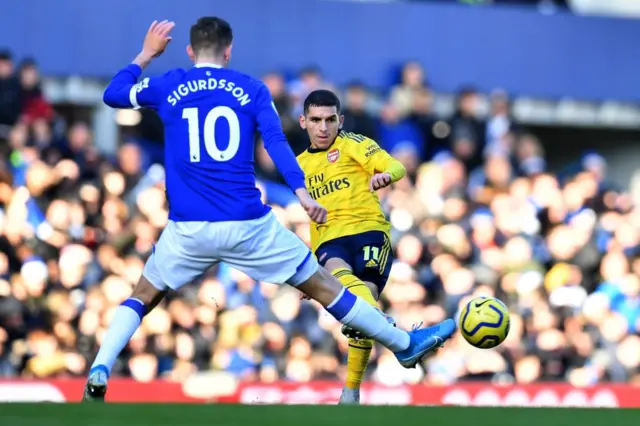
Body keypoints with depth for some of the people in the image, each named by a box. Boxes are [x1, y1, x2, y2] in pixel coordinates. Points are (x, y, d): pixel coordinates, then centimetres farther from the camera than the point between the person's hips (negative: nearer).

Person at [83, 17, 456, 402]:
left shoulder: (168, 87, 8)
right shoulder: (252, 89, 5)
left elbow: (113, 95, 22)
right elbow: (276, 142, -9)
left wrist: (146, 55, 33)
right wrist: (301, 191, -19)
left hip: (189, 227, 1)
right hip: (249, 225, -1)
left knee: (144, 296, 21)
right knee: (323, 286, 12)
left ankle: (100, 371, 1)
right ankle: (406, 345, 22)